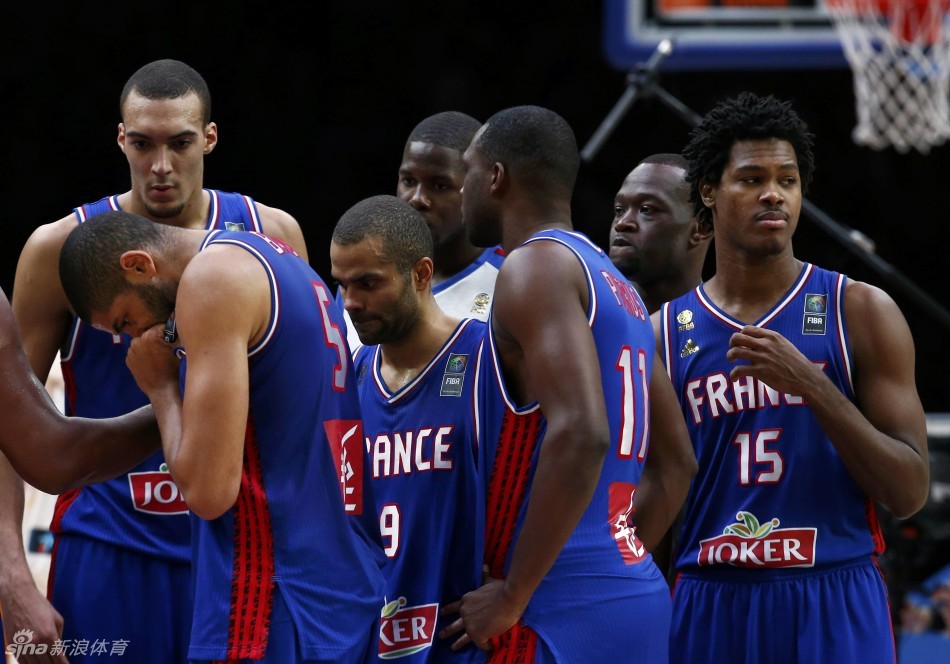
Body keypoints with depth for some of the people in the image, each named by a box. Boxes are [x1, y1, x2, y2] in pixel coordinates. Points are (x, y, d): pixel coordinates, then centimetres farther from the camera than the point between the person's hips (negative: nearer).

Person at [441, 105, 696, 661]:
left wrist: (513, 594, -18)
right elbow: (678, 464, 24)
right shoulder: (615, 285, 20)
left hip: (565, 614, -10)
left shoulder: (534, 266, -9)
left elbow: (580, 435, -23)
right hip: (639, 598, 10)